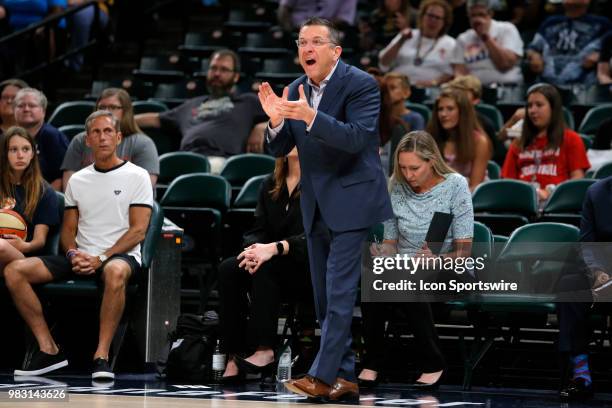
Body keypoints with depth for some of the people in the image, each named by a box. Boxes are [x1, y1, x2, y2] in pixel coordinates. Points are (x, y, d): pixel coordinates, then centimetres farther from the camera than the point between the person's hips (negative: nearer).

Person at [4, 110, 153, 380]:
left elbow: (138, 231, -6)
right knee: (14, 271, -16)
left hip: (121, 256, -5)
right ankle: (49, 350, -17)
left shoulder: (136, 177, 3)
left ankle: (101, 356, -39)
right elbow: (68, 229, 18)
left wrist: (102, 258, -15)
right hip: (80, 259, 5)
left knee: (115, 273, -44)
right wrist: (73, 254, -5)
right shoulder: (77, 180, 18)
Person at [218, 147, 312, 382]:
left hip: (312, 272, -6)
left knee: (266, 268, -34)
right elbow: (258, 230, 9)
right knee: (228, 269, -22)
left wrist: (275, 248, -30)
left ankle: (265, 351, -38)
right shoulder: (270, 185, 15)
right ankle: (233, 356, -28)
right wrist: (254, 249, -16)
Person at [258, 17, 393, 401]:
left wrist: (310, 117, -34)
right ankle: (346, 376, 14)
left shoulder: (361, 84, -12)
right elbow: (279, 150, 7)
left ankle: (322, 376, -13)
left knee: (340, 291, -12)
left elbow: (358, 138, -24)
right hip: (316, 207, 7)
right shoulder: (296, 90, 7)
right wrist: (276, 120, -14)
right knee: (325, 297, 9)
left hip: (352, 202, -7)